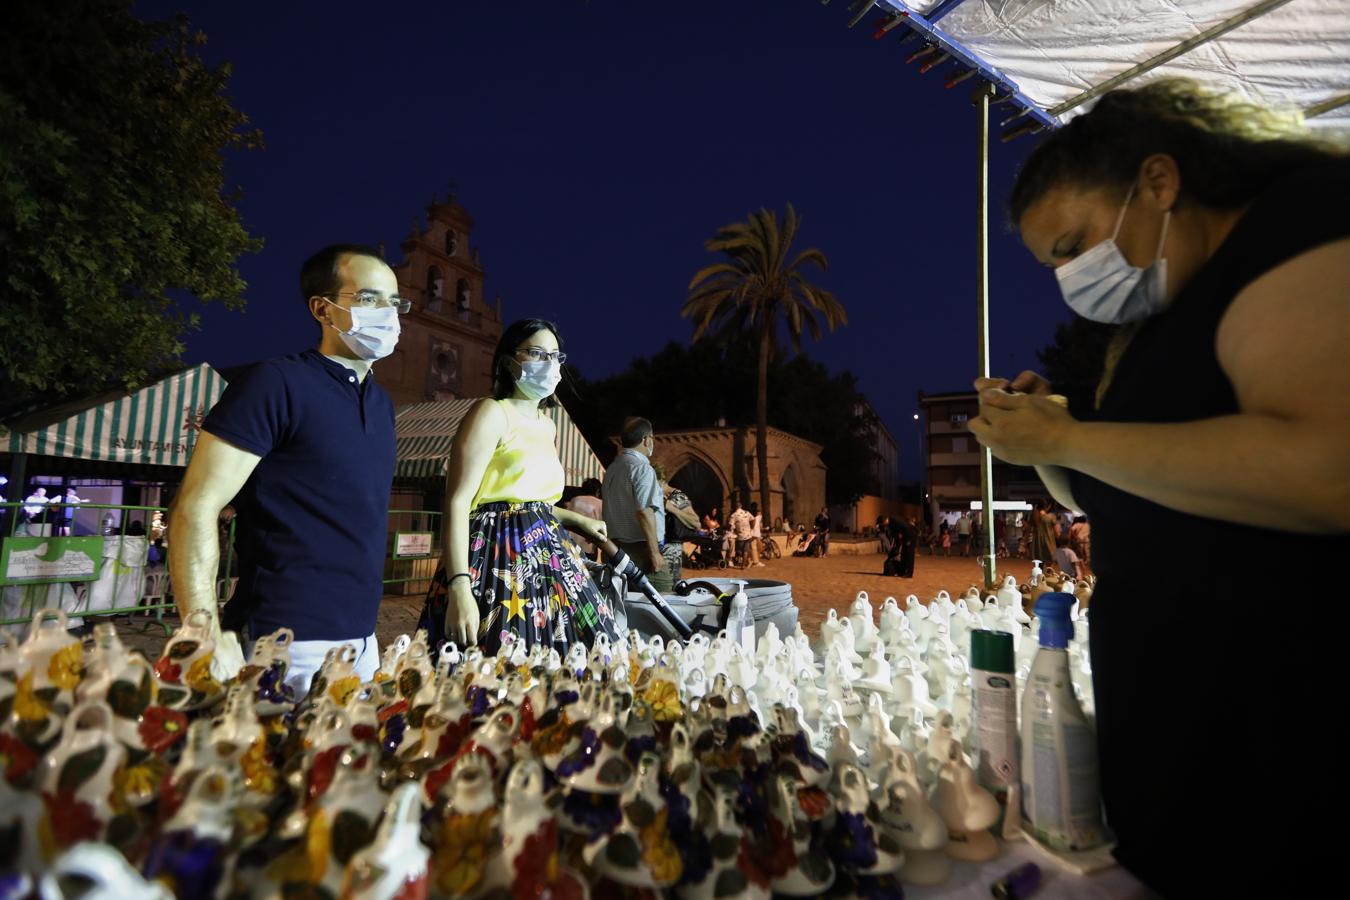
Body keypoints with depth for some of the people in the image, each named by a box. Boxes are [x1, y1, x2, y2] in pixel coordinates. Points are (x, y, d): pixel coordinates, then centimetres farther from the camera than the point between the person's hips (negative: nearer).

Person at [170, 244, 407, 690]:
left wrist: (367, 625, 17)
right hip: (287, 647, -7)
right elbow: (195, 509, -14)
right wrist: (209, 638, -20)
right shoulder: (278, 383, -10)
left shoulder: (381, 403, 11)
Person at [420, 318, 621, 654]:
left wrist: (578, 520, 23)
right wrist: (459, 586, -25)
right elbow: (457, 503, -16)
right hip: (501, 557, -8)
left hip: (547, 556, 8)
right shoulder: (491, 412, -8)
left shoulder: (547, 425, 16)